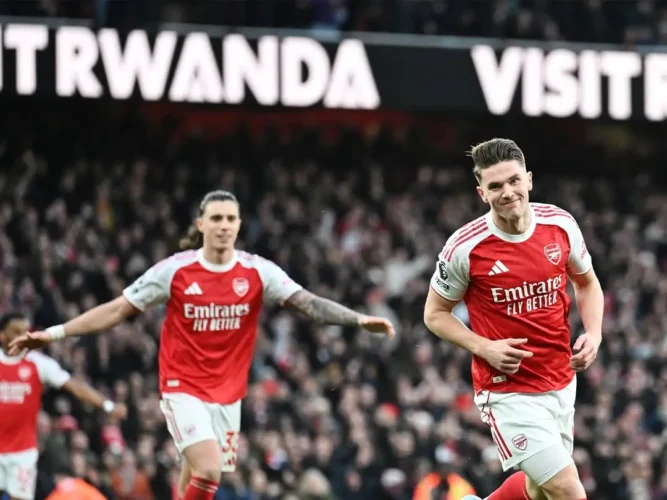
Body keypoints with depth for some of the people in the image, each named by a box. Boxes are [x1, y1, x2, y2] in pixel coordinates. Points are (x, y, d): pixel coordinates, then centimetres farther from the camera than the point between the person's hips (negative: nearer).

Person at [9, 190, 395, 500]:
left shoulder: (258, 272, -4)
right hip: (184, 388, -3)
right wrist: (55, 333, -5)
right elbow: (118, 310, -2)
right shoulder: (175, 270, -7)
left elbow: (309, 303, -11)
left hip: (228, 394, 3)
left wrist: (360, 320, -26)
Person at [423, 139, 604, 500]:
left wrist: (594, 333, -5)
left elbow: (587, 283, 14)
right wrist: (485, 348, -17)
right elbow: (435, 314, -2)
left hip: (561, 382, 5)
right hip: (508, 391, -5)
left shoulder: (561, 225, -5)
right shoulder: (464, 248, -16)